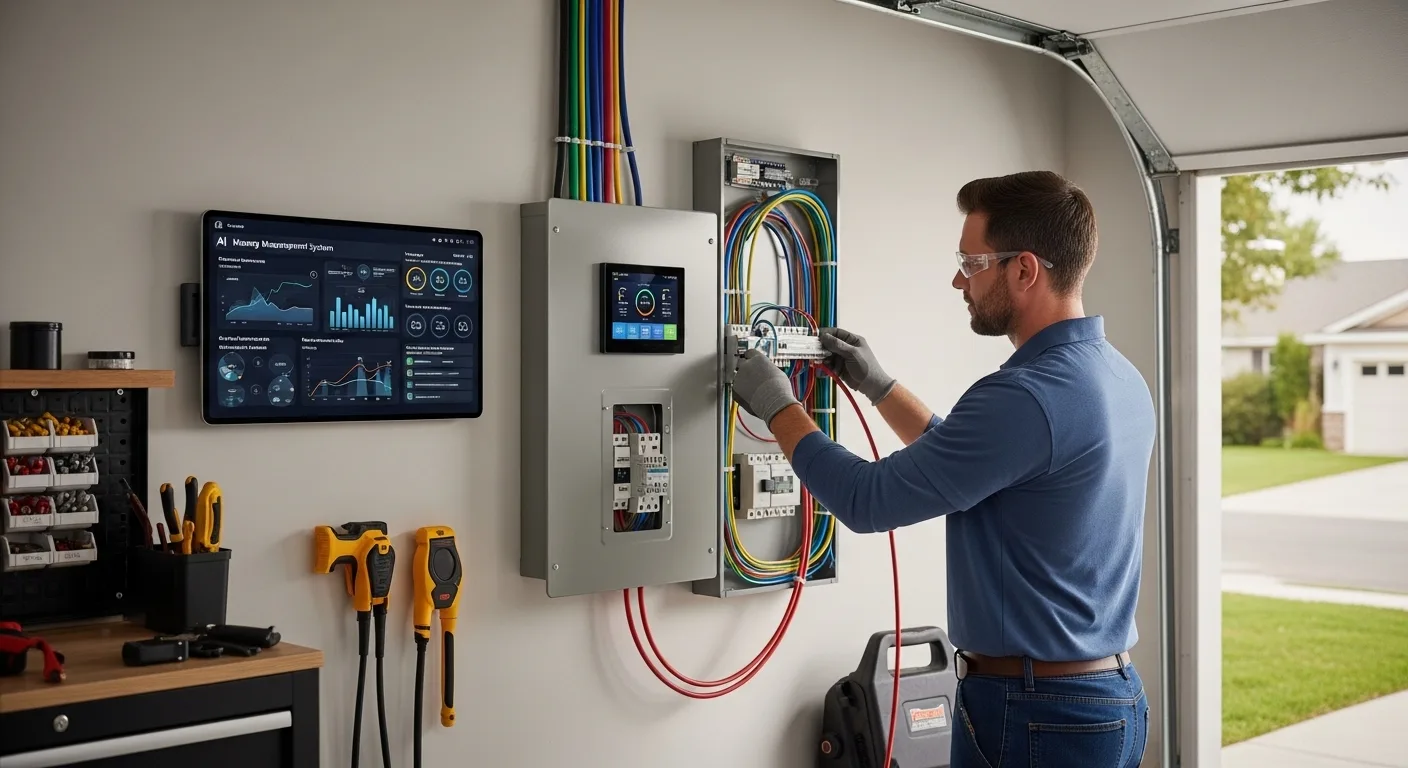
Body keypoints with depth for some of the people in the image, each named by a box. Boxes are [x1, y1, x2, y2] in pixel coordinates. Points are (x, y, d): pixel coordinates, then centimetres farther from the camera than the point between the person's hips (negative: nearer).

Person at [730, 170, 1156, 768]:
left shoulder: (1027, 395, -25)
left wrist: (778, 406, -5)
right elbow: (959, 461, 20)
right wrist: (879, 387, 19)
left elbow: (866, 502, -19)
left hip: (1035, 713, -9)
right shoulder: (1118, 378, 6)